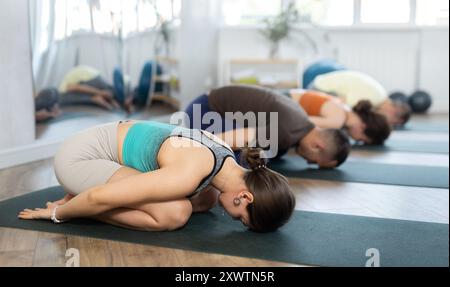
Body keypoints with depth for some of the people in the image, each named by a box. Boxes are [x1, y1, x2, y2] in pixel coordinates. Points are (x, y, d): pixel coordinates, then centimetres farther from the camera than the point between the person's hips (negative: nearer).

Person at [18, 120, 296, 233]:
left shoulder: (225, 156, -6)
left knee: (207, 198, 6)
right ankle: (75, 203, -6)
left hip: (112, 148, 9)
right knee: (176, 213, -27)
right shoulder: (190, 175, -33)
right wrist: (57, 214, -10)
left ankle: (84, 197, 11)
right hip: (79, 157, -9)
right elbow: (101, 197, -30)